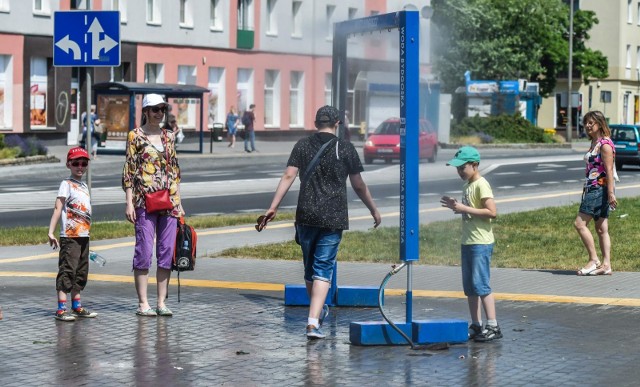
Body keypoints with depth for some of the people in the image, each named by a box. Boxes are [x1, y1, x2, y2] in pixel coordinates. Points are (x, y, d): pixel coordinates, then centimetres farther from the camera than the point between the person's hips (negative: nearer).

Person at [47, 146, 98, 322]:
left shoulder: (84, 186, 16)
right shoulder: (67, 184, -6)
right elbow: (58, 209, -13)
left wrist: (86, 232, 17)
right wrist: (51, 232, -20)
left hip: (83, 235, 8)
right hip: (69, 236, -8)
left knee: (81, 271, 12)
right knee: (67, 269, -10)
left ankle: (77, 307, 20)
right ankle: (61, 309, -11)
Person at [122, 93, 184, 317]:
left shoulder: (169, 137, 14)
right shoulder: (135, 136, -1)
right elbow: (129, 171, -3)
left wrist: (179, 203, 14)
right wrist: (129, 203, -9)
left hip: (169, 201, 5)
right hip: (145, 201, -5)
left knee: (167, 252, 4)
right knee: (144, 251, -4)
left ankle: (162, 302, 10)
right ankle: (143, 304, 1)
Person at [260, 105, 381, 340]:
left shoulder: (303, 146, 5)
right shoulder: (346, 149, 1)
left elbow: (288, 176, -4)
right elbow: (359, 186, 5)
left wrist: (273, 207, -4)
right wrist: (374, 210, 18)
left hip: (306, 217, 2)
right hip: (333, 219, -2)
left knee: (309, 267, 18)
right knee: (323, 270, -2)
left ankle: (318, 311, 36)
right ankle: (313, 322, -15)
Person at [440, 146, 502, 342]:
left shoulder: (481, 185, -13)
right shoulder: (467, 185, 15)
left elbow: (492, 212, -22)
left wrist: (465, 209, -20)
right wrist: (456, 206, 7)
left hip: (481, 243, -10)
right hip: (467, 242, 10)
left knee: (480, 284, -10)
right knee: (469, 287, 11)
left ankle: (492, 326, -7)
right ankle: (476, 325, 17)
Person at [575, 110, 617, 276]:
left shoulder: (605, 144, -12)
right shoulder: (594, 143, 17)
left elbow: (609, 170, -18)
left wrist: (611, 193, -22)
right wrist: (586, 190, 23)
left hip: (600, 188, -10)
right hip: (592, 188, 10)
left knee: (580, 223, -13)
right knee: (601, 229, 7)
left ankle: (594, 260, -9)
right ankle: (606, 265, 6)